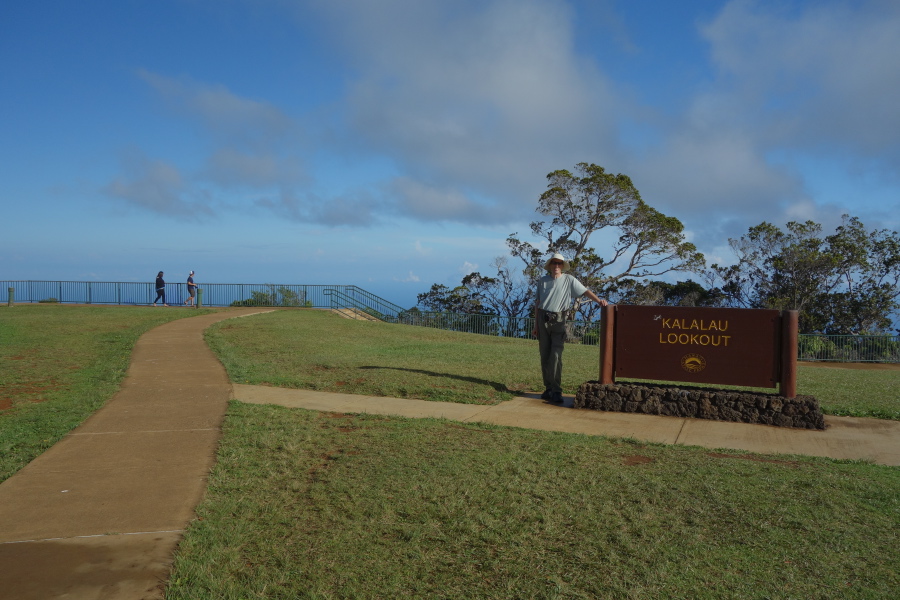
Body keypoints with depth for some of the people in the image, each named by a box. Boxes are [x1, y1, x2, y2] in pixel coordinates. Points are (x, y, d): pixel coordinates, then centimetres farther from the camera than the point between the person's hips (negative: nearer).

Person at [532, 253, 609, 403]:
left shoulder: (569, 280, 2)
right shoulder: (542, 281, 10)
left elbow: (585, 291, -5)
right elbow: (537, 303, 13)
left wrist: (598, 300, -23)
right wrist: (536, 325, 10)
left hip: (558, 320, -3)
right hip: (543, 319, 3)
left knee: (556, 356, -12)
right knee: (544, 356, 5)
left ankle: (556, 391, -9)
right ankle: (548, 388, 14)